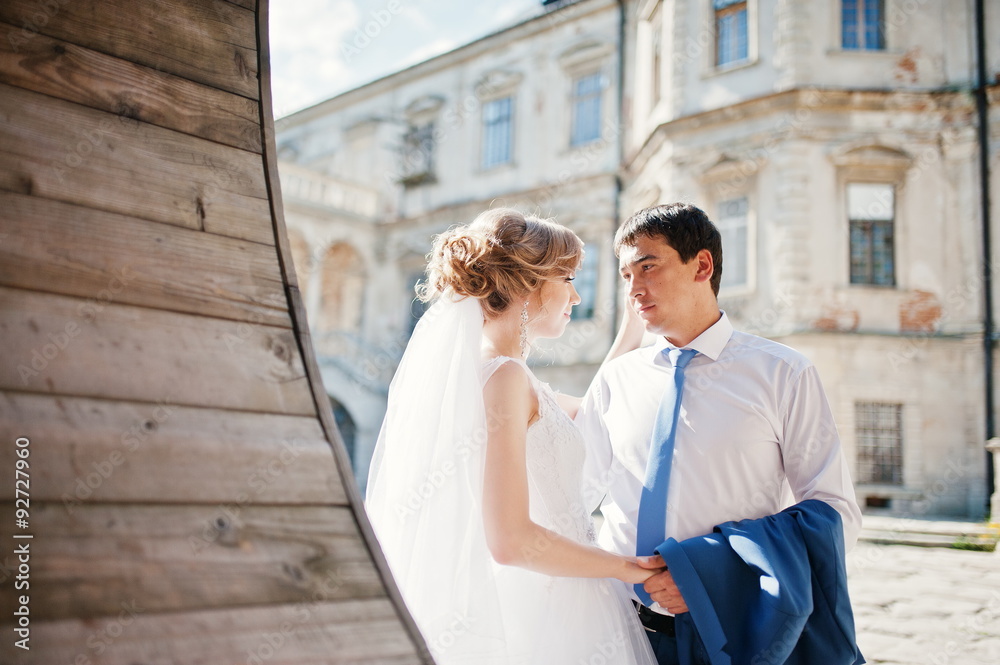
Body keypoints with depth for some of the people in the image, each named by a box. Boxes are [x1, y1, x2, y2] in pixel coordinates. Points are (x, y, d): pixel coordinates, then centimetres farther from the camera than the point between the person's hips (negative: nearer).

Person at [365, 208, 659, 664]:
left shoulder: (482, 368, 9)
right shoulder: (505, 375, -19)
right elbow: (510, 540, -25)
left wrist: (635, 324, 21)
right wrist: (623, 567, -13)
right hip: (547, 625, -9)